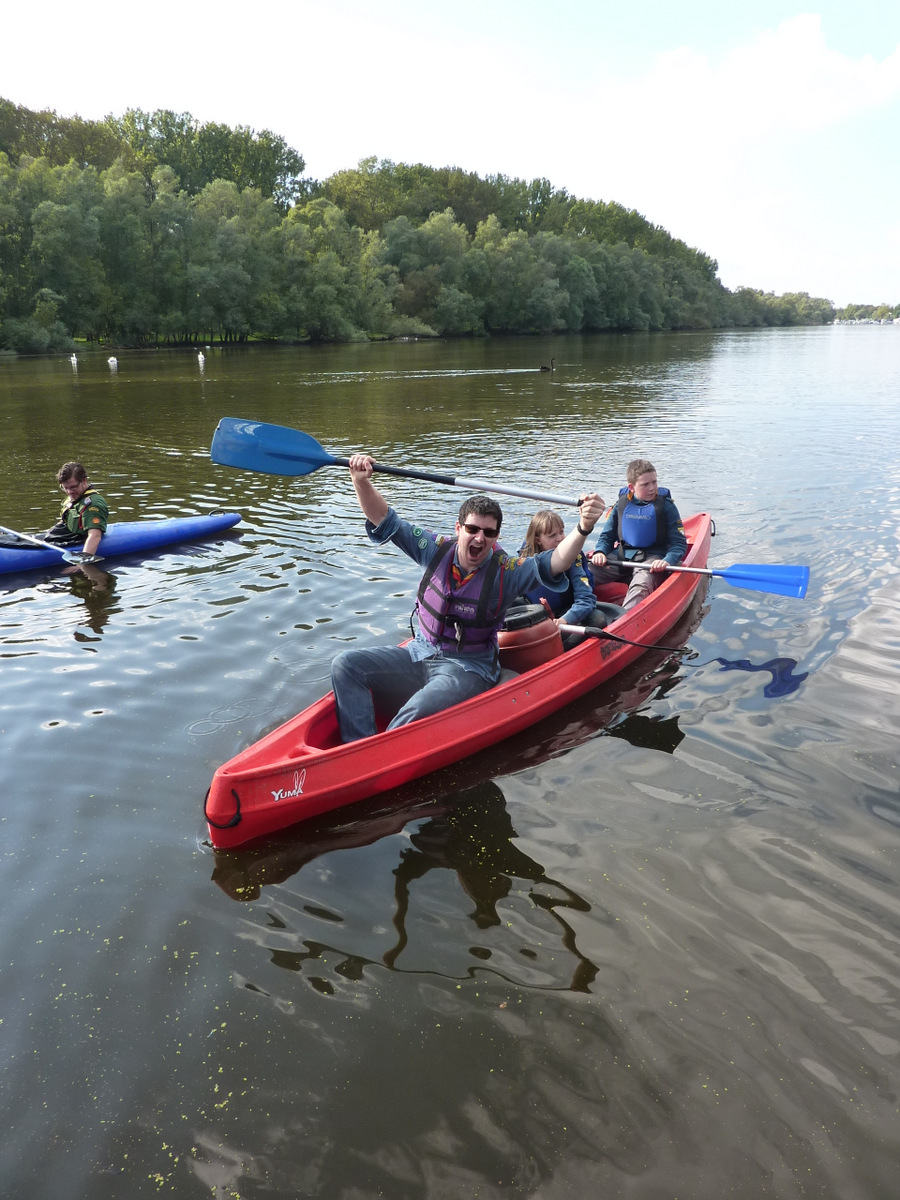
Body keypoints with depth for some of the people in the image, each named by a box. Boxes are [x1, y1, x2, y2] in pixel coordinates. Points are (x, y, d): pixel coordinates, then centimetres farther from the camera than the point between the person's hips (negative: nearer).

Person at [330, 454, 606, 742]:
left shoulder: (506, 570, -10)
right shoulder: (438, 550, -1)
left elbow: (553, 563, -24)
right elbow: (386, 521, -1)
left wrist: (583, 528, -42)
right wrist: (362, 481, -17)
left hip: (467, 670, -5)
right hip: (419, 654, 5)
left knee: (418, 713, -35)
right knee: (346, 665, -14)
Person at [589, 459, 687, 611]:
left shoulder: (666, 506, 0)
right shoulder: (621, 504, 7)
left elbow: (679, 543, -2)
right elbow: (607, 536, 14)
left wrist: (667, 561, -23)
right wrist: (600, 552, -10)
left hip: (653, 559, -4)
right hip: (621, 556, 4)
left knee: (641, 585, -38)